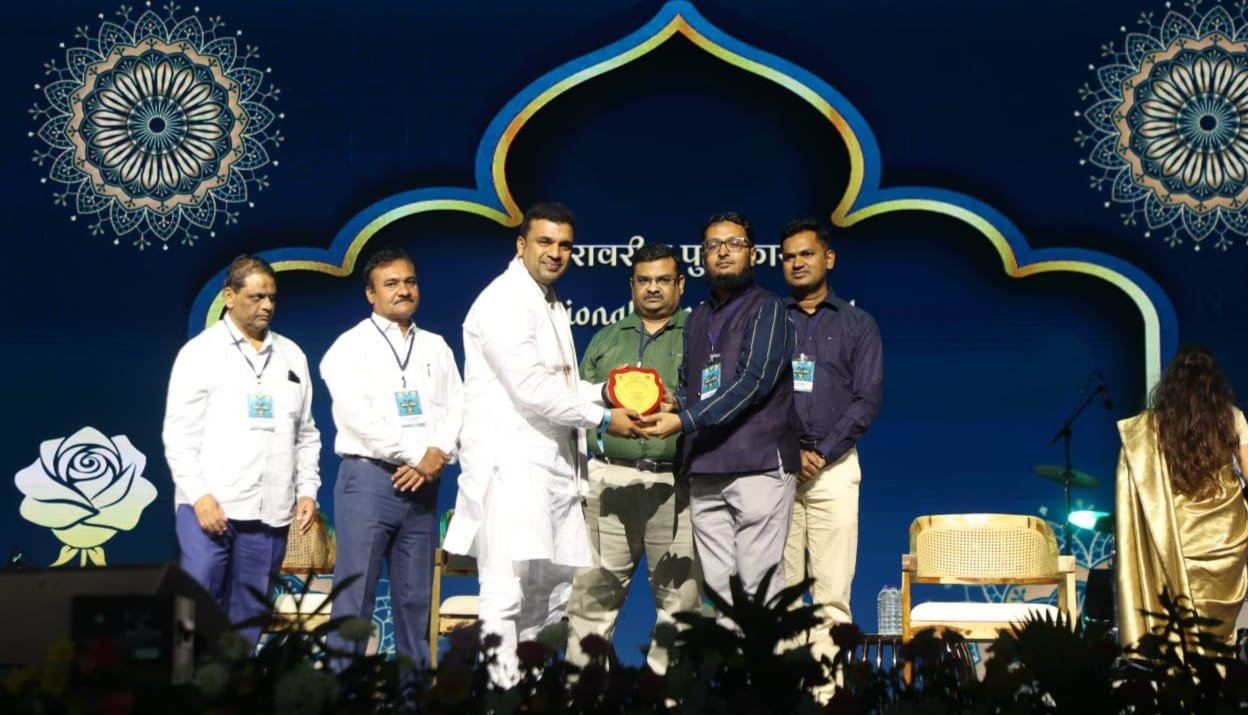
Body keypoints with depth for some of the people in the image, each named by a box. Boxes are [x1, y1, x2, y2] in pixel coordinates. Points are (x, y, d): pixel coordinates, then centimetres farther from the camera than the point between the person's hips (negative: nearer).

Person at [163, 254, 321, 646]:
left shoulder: (292, 355, 15)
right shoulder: (200, 352, 3)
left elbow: (306, 434, 17)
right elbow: (179, 434, -2)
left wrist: (307, 490, 5)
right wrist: (199, 495, -12)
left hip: (271, 511, 4)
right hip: (210, 506, -4)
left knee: (250, 616, 7)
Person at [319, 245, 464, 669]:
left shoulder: (436, 347, 16)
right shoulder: (352, 346, 1)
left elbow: (453, 408, 9)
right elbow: (357, 416, -11)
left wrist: (437, 457, -10)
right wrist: (418, 454, -13)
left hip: (422, 485, 5)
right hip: (368, 479, -4)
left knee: (415, 599, 8)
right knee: (355, 596, -4)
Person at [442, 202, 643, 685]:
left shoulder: (552, 305, 21)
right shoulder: (505, 301, -8)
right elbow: (531, 388, -17)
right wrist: (602, 419, -10)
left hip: (553, 460, 10)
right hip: (511, 460, -10)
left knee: (554, 589, 9)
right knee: (509, 588, -11)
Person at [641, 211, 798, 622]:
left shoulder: (767, 309, 1)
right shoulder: (697, 319, 22)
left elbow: (753, 382, -11)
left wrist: (684, 421, -15)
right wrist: (673, 403, 1)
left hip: (757, 464, -6)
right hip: (704, 471, 6)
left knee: (757, 581, -7)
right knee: (718, 584, 4)